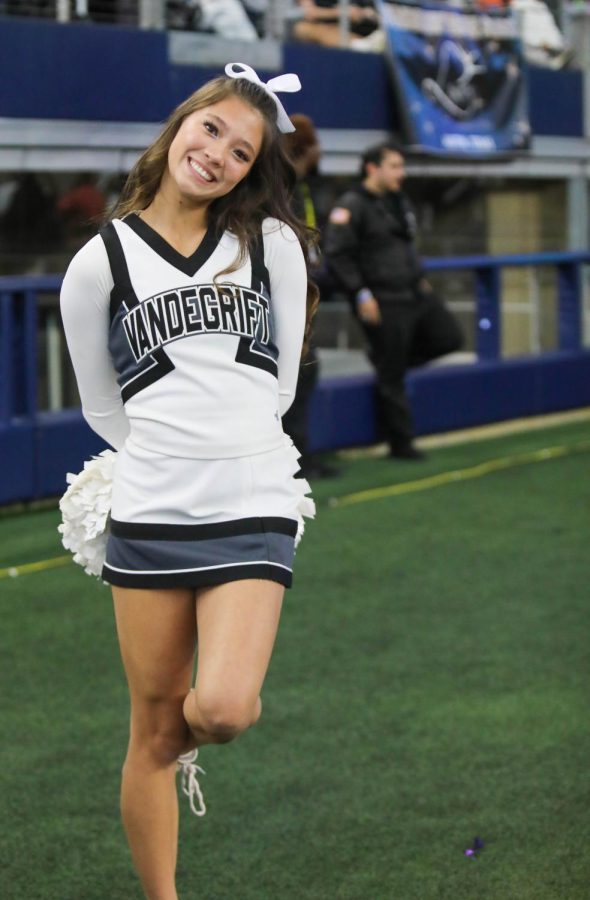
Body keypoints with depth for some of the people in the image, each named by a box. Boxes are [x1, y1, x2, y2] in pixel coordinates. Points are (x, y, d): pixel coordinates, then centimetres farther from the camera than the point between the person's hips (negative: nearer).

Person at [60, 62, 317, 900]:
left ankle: (188, 740, 21)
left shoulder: (272, 244, 6)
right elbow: (104, 409, 12)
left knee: (225, 709, -16)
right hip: (148, 515, 0)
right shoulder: (100, 264, 3)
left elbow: (280, 385, 12)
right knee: (152, 729, 5)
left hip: (254, 512, 0)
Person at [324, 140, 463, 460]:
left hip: (415, 294, 8)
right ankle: (401, 443, 8)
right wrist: (360, 293, -19)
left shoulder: (398, 201, 15)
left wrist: (420, 278, 18)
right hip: (383, 303, -8)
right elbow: (336, 254, -17)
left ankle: (386, 357, 21)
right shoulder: (352, 206, -12)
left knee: (449, 337, 6)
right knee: (391, 377, -2)